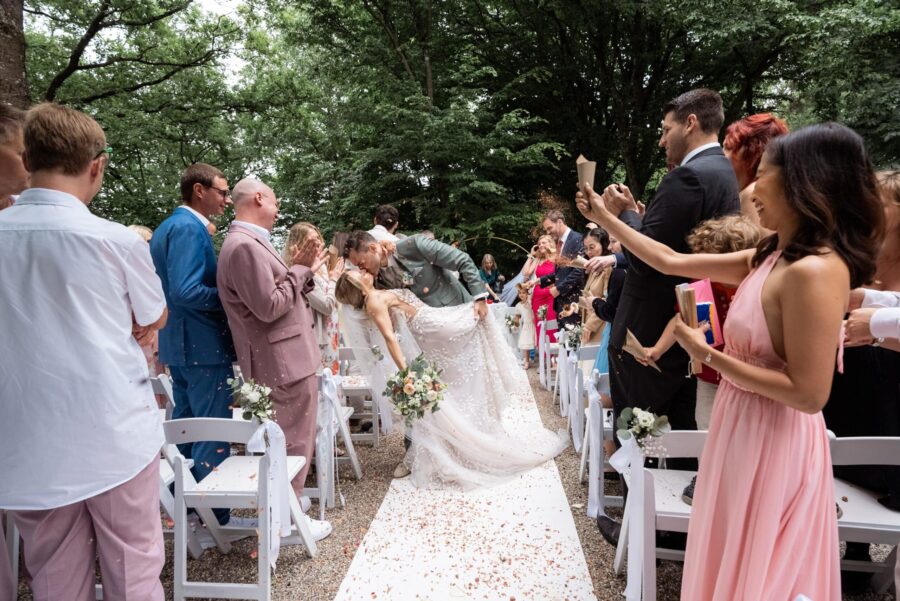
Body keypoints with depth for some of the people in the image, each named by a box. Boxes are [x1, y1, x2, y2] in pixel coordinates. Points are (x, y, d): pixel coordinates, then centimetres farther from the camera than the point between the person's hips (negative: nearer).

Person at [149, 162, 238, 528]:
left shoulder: (169, 226, 14)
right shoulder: (190, 228, -17)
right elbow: (186, 292, -26)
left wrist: (225, 291, 15)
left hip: (178, 344, 10)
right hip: (204, 344, -10)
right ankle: (213, 517, 9)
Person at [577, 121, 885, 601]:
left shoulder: (815, 271, -24)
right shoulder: (769, 259, 2)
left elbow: (809, 394, -25)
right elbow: (672, 262, 8)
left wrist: (708, 354, -18)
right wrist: (605, 219, 12)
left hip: (774, 442, -8)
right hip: (743, 430, 8)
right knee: (732, 562, 24)